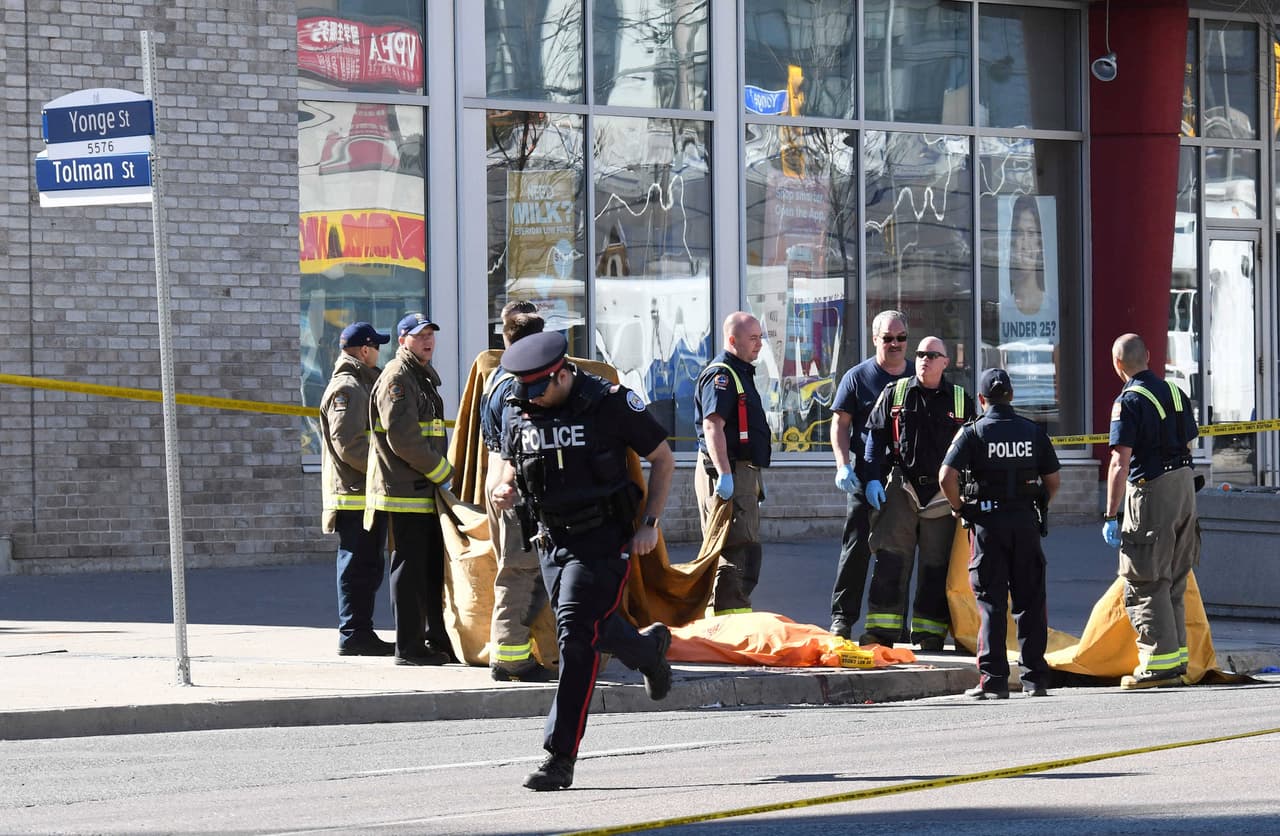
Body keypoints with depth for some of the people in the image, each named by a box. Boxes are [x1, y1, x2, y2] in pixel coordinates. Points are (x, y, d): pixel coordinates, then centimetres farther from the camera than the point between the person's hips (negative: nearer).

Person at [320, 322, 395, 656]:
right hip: (355, 494, -11)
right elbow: (348, 444, -20)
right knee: (358, 565, -9)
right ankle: (353, 634, -7)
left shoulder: (363, 385, 23)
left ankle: (360, 633, 18)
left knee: (369, 566, 13)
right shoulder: (347, 387, -12)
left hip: (368, 494, 11)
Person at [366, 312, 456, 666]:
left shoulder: (424, 378, 21)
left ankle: (438, 640, 22)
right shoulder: (397, 378, -12)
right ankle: (409, 647, -4)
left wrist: (441, 472, 15)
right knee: (409, 569, -7)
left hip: (427, 491, 10)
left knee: (435, 567, 14)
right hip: (404, 493, -10)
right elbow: (402, 438, -21)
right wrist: (442, 471, -14)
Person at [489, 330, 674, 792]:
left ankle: (561, 758, -10)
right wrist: (504, 490, -8)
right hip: (553, 542, 6)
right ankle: (649, 647, 49)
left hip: (604, 541, -6)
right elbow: (512, 465, 17)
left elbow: (663, 458, -2)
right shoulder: (519, 414, 2)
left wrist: (650, 524, -9)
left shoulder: (610, 403, -12)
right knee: (594, 631, 15)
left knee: (576, 636, -17)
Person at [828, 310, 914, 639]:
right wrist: (843, 465, -12)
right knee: (857, 547, -6)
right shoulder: (858, 377, 2)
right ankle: (842, 617, -3)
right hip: (866, 476, -3)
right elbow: (839, 424, 1)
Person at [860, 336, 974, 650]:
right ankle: (882, 627, -5)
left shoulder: (961, 400, 9)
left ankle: (929, 632, 10)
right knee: (890, 558, -7)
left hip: (943, 493, 1)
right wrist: (873, 479, -3)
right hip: (901, 488, -1)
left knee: (937, 565, 3)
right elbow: (875, 436, 7)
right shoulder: (894, 394, 8)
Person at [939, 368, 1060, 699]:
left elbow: (947, 477, -15)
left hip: (988, 522, -2)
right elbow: (1054, 479, 5)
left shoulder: (973, 433, -5)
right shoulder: (1033, 432, 5)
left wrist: (959, 508, 1)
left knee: (991, 602, 1)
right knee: (1030, 600, 8)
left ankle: (993, 679, -4)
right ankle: (1035, 676, 8)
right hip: (1026, 522, 2)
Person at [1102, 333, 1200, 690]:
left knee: (1145, 583, -2)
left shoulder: (1129, 401, -13)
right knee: (1173, 582, 16)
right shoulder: (1175, 393, 10)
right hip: (1185, 485, 8)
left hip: (1150, 490, -8)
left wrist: (1111, 516, -15)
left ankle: (1159, 664, -5)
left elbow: (1120, 463, -17)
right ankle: (1177, 658, 20)